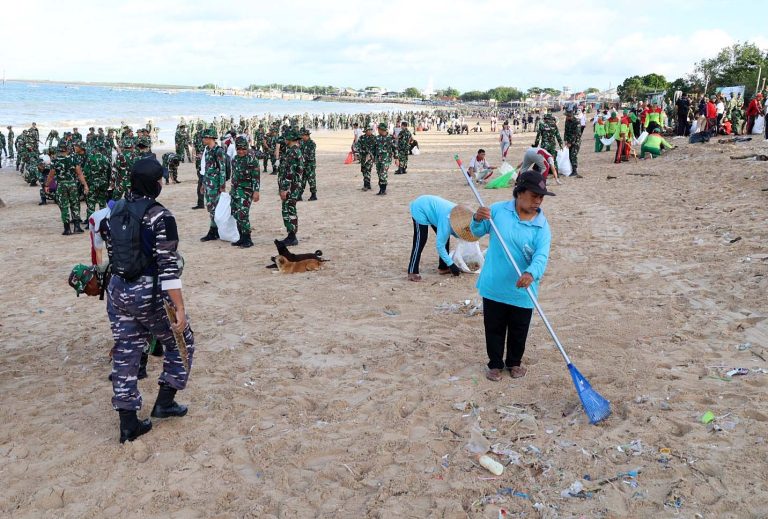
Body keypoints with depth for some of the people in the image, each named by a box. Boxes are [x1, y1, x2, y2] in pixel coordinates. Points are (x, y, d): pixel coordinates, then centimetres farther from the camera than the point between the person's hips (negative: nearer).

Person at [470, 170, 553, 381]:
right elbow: (477, 232, 6)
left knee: (519, 331, 16)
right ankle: (495, 364, 34)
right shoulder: (498, 210, -7)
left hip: (522, 291, 0)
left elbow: (541, 255, -23)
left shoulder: (542, 226, -9)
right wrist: (477, 220, -18)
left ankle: (514, 362, 40)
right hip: (493, 286, 0)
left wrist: (532, 273, -43)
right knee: (494, 329, 14)